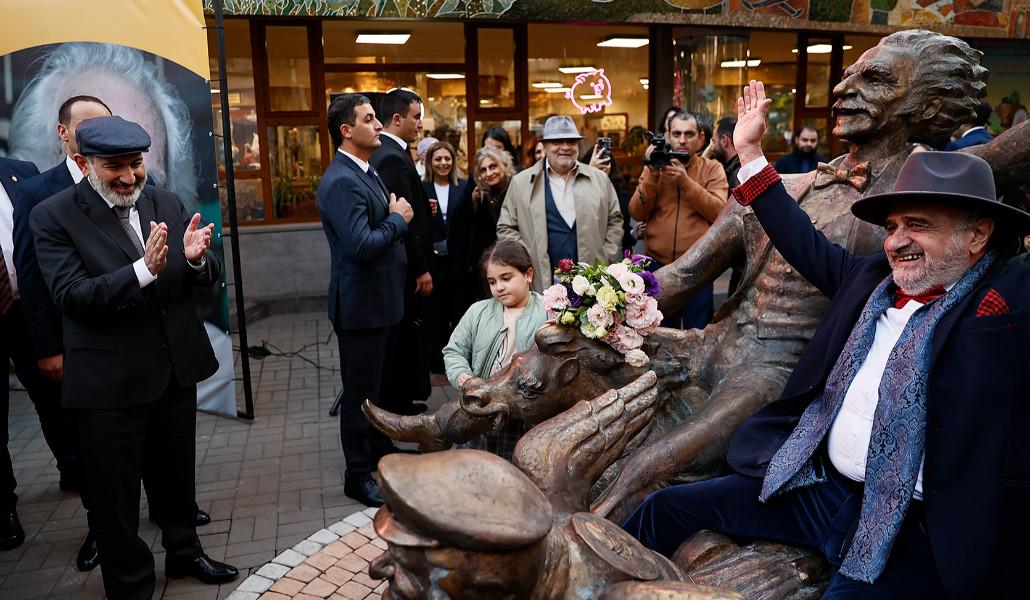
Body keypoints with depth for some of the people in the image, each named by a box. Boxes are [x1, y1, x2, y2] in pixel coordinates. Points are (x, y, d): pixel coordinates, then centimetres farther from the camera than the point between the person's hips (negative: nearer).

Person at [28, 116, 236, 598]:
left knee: (178, 476, 22)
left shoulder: (166, 204, 2)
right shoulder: (54, 216, -10)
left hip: (175, 369, 4)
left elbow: (209, 277, 3)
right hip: (109, 383, -4)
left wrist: (197, 258, -21)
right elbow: (71, 296, -20)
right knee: (115, 497, 10)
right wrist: (144, 269, -34)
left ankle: (184, 552, 45)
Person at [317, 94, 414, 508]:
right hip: (361, 305, -10)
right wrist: (397, 219, -16)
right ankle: (358, 476, 19)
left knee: (381, 385, 22)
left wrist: (396, 217, 1)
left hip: (383, 300, 10)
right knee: (361, 392, 4)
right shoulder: (341, 182, -21)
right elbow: (361, 245, -30)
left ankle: (381, 454, 39)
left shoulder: (365, 173, 11)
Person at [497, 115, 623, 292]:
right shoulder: (521, 183, 4)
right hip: (543, 281, -2)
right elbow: (506, 228, 5)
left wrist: (606, 260, 3)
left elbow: (614, 220, 14)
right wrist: (528, 261, -5)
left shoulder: (599, 179, 10)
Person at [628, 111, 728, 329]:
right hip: (658, 265, 2)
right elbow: (637, 213, -2)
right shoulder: (654, 167, 7)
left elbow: (719, 212, -12)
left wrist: (685, 182, -19)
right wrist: (652, 175, -13)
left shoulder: (712, 169, 2)